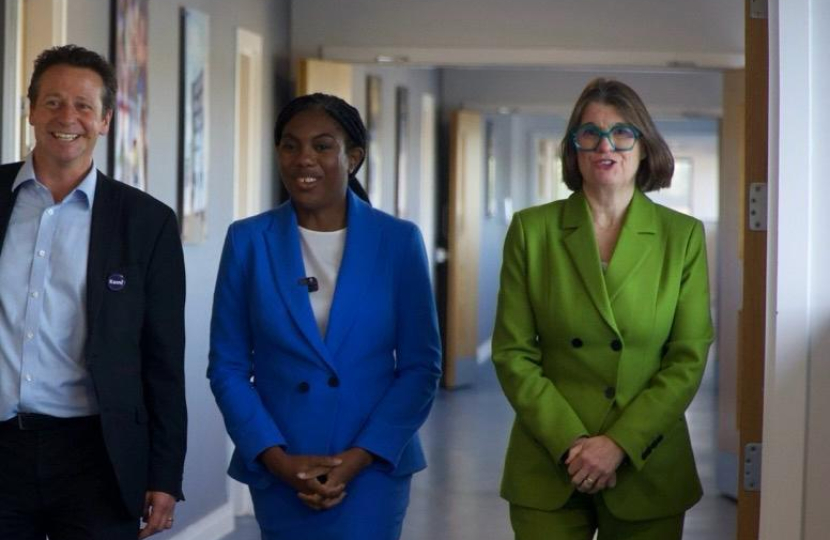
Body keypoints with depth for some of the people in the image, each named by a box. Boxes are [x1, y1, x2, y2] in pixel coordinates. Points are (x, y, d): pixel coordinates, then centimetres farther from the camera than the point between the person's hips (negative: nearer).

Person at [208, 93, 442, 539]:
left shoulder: (397, 241, -1)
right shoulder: (248, 241, 0)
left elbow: (421, 366, -1)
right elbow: (227, 367, 1)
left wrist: (359, 457, -10)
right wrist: (276, 458, -9)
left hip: (372, 466, -1)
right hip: (278, 472, 1)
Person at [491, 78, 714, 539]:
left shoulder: (683, 236, 1)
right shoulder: (532, 230, 1)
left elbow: (689, 361, -2)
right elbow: (513, 353, -1)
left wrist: (620, 443, -12)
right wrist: (569, 443, -11)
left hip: (647, 470, 0)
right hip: (548, 468, 0)